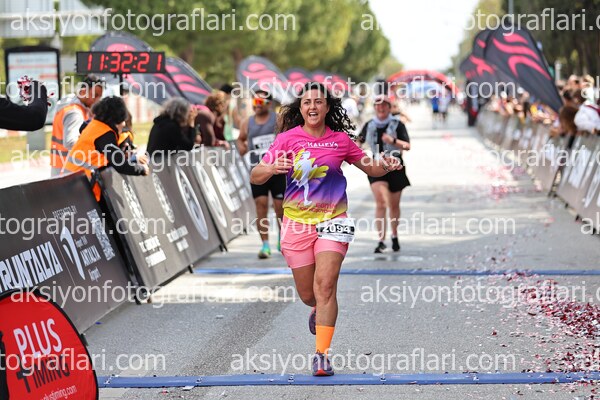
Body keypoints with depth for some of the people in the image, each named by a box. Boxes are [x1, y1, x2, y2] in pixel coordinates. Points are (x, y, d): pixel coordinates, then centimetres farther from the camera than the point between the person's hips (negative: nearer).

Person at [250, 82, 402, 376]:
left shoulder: (340, 140, 1)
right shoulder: (287, 139, -2)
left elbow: (371, 168, 14)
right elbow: (255, 177, -5)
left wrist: (386, 166, -9)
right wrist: (272, 168, -27)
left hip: (331, 219, -1)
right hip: (296, 222, 1)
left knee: (325, 285, -17)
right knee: (308, 295, 8)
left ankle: (322, 355, -14)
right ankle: (319, 309, 46)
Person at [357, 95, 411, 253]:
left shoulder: (397, 125, -4)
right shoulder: (369, 126, 5)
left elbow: (407, 146, -13)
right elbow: (359, 141, 18)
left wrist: (393, 141, -29)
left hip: (395, 167, 0)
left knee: (394, 205, 11)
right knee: (381, 203, -15)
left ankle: (394, 236, 33)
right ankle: (381, 240, -18)